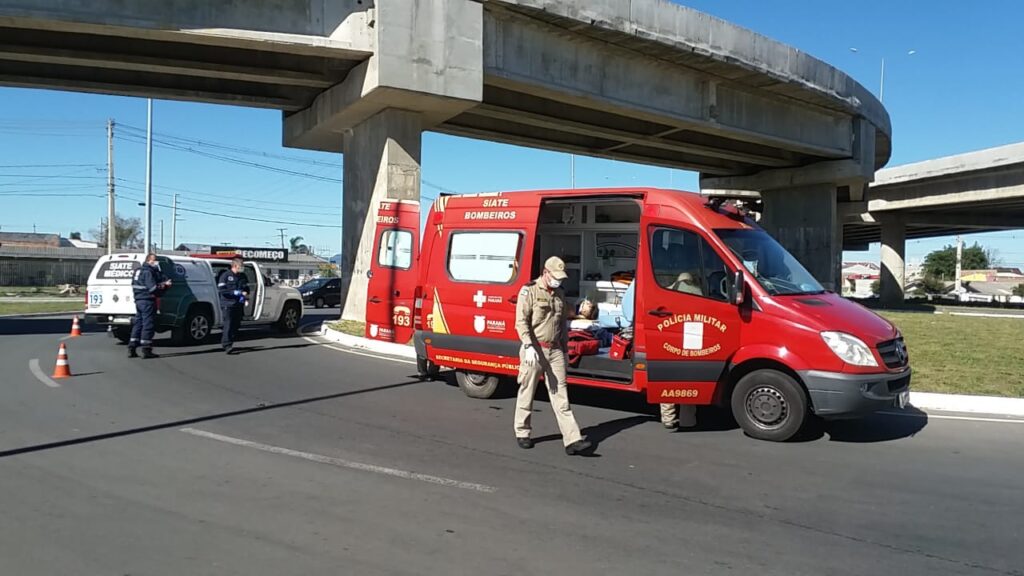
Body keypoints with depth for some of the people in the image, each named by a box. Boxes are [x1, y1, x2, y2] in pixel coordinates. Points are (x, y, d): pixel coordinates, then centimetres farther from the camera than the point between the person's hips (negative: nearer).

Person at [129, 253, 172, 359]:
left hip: (138, 300, 10)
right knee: (148, 325, -5)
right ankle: (146, 350, -4)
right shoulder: (148, 272, -14)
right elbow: (153, 288, -21)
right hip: (147, 301, -10)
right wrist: (165, 286, -7)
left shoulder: (138, 271, 18)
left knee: (138, 323, 13)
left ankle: (131, 349, 14)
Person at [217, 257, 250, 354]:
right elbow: (221, 290, -11)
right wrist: (234, 292, -18)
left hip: (239, 305, 6)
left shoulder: (243, 276, 14)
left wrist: (245, 293, -1)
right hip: (228, 305, -6)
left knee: (236, 325, 7)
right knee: (228, 324, -13)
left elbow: (247, 288, 22)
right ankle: (227, 345, -16)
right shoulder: (225, 275, -4)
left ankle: (226, 343, 18)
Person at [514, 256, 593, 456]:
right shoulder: (529, 291, -6)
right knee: (527, 393, 7)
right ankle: (522, 433, 24)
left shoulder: (559, 294, 14)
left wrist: (565, 349, 21)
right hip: (535, 350, -5)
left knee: (560, 395, 1)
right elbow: (521, 322, -13)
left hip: (555, 350, 5)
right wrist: (529, 346, -23)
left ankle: (572, 440, -3)